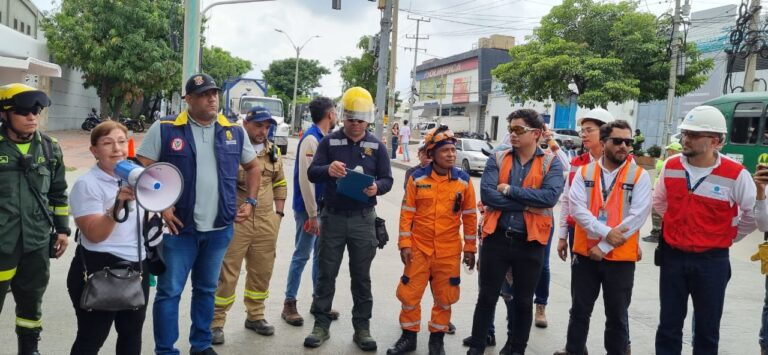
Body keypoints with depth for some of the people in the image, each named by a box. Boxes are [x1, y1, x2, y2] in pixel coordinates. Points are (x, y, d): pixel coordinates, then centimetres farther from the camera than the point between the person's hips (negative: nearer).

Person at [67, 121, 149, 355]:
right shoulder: (87, 184, -14)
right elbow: (94, 234, -23)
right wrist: (118, 205, -37)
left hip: (137, 267, 7)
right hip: (99, 270, -6)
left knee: (132, 333, 18)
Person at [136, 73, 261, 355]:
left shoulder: (234, 131, 5)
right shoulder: (165, 129, -7)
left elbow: (253, 167, 17)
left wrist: (250, 201, 7)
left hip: (220, 228, 4)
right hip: (179, 227, -3)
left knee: (206, 289, 16)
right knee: (169, 291, 3)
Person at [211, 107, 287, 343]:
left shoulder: (273, 152, 12)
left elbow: (280, 183, 19)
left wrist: (279, 212, 13)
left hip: (266, 221, 6)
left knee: (262, 272, 14)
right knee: (226, 273, 0)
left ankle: (255, 316, 31)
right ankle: (216, 322, 12)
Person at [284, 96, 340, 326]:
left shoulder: (323, 139, 10)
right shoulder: (310, 139, -17)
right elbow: (305, 179, -21)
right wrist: (312, 214, -20)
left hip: (323, 207, 8)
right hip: (309, 209, -8)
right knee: (302, 256, 1)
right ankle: (289, 303, 13)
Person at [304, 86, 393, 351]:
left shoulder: (377, 146, 3)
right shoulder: (329, 141, 1)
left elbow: (387, 179, 2)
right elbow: (311, 173, -4)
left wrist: (377, 187, -22)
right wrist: (327, 170, -27)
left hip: (363, 220, 0)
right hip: (333, 217, 0)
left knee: (361, 276, 8)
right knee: (326, 274, 6)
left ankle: (362, 328, 17)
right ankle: (321, 325, 17)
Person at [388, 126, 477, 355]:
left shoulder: (464, 181, -3)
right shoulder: (417, 178, -4)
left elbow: (470, 217, 3)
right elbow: (407, 213, -1)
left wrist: (470, 248, 3)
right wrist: (405, 244, -5)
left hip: (449, 251, 0)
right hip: (419, 248, 0)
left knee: (445, 296, 9)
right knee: (409, 293, 7)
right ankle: (409, 336, 25)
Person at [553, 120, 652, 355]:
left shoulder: (639, 176, -4)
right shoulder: (584, 172, 2)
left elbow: (638, 216, -13)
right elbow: (576, 208, -8)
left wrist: (604, 247, -15)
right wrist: (605, 232, -20)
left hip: (620, 257, -2)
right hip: (585, 253, 2)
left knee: (617, 314, 12)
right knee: (580, 309, 14)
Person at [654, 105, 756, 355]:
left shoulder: (736, 175, -14)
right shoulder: (671, 166, -3)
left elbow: (754, 215, -2)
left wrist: (726, 237, 2)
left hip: (712, 261, -3)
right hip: (672, 256, 3)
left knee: (707, 329, 10)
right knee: (669, 324, 12)